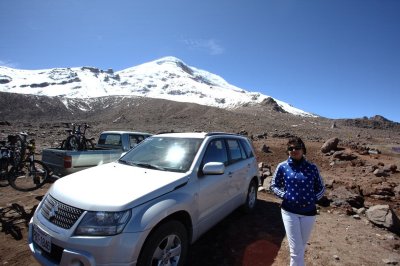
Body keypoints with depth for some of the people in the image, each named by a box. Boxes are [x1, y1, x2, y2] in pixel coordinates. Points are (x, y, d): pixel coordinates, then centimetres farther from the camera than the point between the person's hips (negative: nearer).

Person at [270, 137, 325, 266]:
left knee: (302, 246, 20)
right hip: (289, 211, -2)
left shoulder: (312, 168, -3)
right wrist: (284, 195, -11)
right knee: (296, 248, -1)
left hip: (308, 212, 2)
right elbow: (274, 185, 4)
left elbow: (321, 188, 8)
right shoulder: (282, 167, -6)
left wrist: (313, 199, -8)